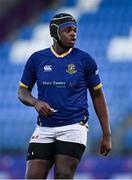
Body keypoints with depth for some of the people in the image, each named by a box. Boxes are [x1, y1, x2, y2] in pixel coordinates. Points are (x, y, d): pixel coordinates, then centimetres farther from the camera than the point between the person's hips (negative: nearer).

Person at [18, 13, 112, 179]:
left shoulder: (85, 60, 1)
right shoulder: (37, 59, 5)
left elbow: (98, 96, 6)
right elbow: (22, 91, 14)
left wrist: (106, 135, 4)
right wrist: (35, 102, -10)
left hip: (74, 127, -2)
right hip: (44, 129, 3)